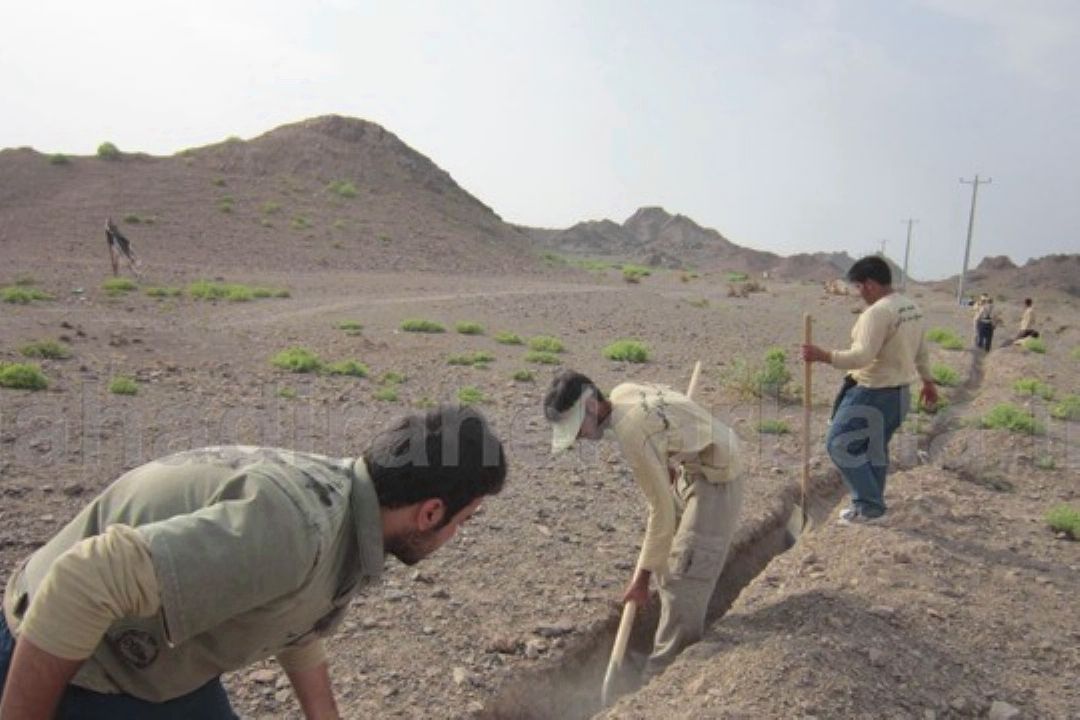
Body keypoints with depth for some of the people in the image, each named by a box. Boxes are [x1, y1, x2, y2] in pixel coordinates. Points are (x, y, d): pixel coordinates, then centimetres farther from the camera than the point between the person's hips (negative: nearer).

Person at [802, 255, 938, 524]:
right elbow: (921, 351, 19)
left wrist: (823, 355, -28)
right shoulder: (912, 308, 9)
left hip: (872, 394, -10)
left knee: (840, 444, -1)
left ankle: (869, 504, 4)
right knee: (875, 450, 18)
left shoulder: (877, 312, -21)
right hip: (899, 392, 10)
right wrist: (928, 381, 30)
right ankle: (870, 504, 27)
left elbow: (862, 356, -30)